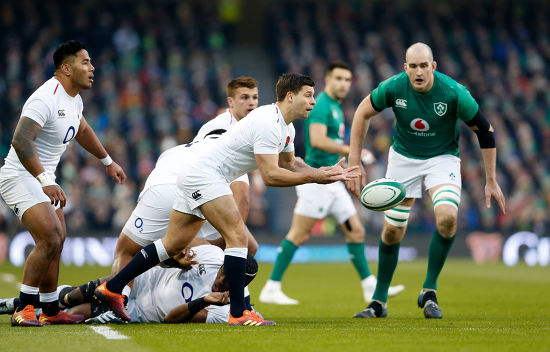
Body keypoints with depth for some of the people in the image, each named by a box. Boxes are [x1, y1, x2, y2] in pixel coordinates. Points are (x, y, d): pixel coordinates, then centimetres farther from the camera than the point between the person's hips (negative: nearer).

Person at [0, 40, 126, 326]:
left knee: (57, 240, 11)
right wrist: (45, 181, -42)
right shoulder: (46, 99, -24)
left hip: (43, 179, 10)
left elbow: (81, 130, 30)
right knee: (50, 239, -21)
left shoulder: (74, 99, 8)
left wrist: (108, 162, 38)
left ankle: (51, 311, 21)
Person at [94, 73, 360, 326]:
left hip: (195, 173, 11)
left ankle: (112, 288, 14)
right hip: (203, 173, -11)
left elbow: (289, 164, 20)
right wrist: (314, 176, -22)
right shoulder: (268, 123, -22)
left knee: (173, 244, 10)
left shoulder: (285, 127, 10)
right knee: (237, 235, -15)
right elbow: (270, 176, -27)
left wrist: (324, 172, 6)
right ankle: (238, 313, -15)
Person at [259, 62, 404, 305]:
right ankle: (271, 289, -2)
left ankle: (370, 287, 12)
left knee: (356, 231, 8)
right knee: (299, 235, -7)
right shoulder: (321, 105, -13)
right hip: (317, 179, -10)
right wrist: (351, 151, -28)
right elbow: (317, 140, -27)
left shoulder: (335, 107, 18)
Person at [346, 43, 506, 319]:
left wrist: (491, 181, -9)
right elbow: (363, 113, -1)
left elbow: (485, 130, -12)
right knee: (392, 230, 2)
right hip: (403, 158, 2)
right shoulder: (393, 87, -19)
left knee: (447, 216, -27)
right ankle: (379, 302, 21)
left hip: (442, 158, -2)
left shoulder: (454, 93, -24)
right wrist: (354, 162, -5)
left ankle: (429, 291, -9)